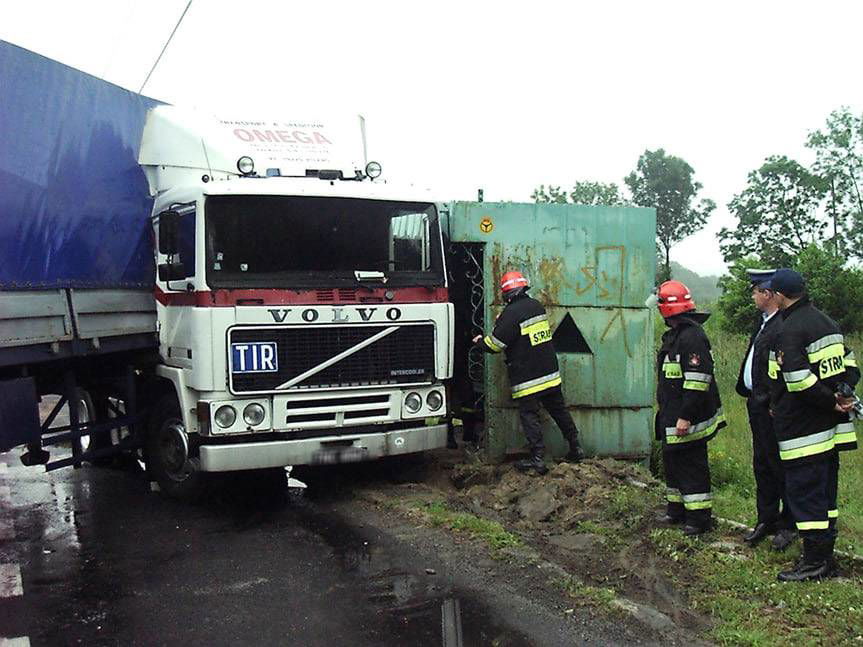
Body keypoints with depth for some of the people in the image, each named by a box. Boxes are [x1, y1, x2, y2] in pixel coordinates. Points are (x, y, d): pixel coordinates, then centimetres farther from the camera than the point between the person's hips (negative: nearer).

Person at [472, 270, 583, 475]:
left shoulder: (512, 313, -17)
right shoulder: (537, 306, 7)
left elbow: (494, 344, -13)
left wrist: (480, 341, 7)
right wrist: (502, 320, 25)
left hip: (527, 378, -7)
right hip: (550, 373, 7)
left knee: (529, 416, 1)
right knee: (559, 410, 17)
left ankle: (538, 459, 0)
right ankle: (575, 448, 25)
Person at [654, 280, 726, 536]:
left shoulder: (692, 336, -20)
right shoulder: (673, 335, 14)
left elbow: (698, 381, -24)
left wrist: (685, 416, -24)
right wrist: (666, 414, 24)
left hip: (688, 419, -10)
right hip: (671, 418, 10)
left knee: (691, 466, -2)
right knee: (672, 460, 18)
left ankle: (699, 517, 8)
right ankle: (677, 509, 31)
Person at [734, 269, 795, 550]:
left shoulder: (784, 326, -20)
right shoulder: (763, 321, 12)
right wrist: (751, 396, 16)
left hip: (772, 408, -10)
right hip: (757, 404, 10)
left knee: (779, 466, 2)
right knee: (762, 465, 17)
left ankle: (789, 524, 17)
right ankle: (766, 520, 29)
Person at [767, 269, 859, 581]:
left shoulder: (789, 330, -16)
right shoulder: (826, 322, 13)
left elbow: (799, 380, -24)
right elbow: (850, 363, 14)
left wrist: (830, 402, -13)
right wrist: (844, 394, 0)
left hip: (802, 430, -9)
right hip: (830, 427, 9)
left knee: (803, 491, -2)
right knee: (825, 491, 16)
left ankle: (814, 561, 2)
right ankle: (826, 556, 24)